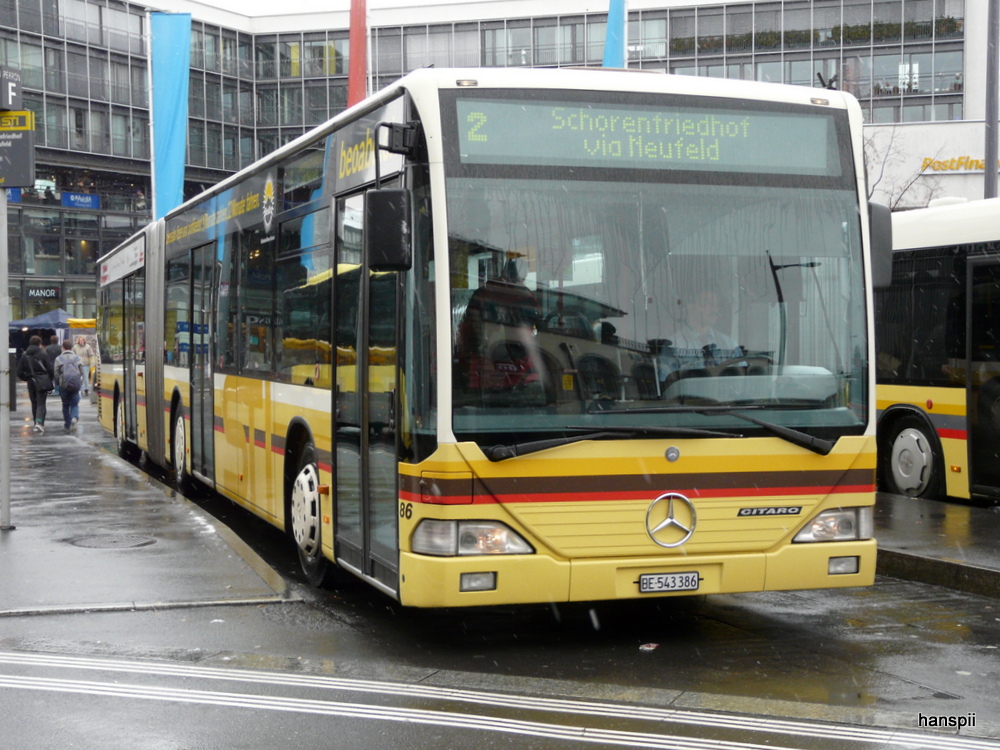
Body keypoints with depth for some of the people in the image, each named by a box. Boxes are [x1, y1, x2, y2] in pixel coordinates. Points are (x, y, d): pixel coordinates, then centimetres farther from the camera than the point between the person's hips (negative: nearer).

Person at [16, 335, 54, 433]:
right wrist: (51, 379, 8)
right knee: (41, 403, -3)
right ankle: (39, 422, -21)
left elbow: (19, 372, 3)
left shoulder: (24, 356, 3)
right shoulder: (42, 354, -9)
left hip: (31, 382, 4)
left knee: (34, 403, 16)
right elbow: (51, 369, -9)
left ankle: (37, 423, 20)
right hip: (42, 382, -4)